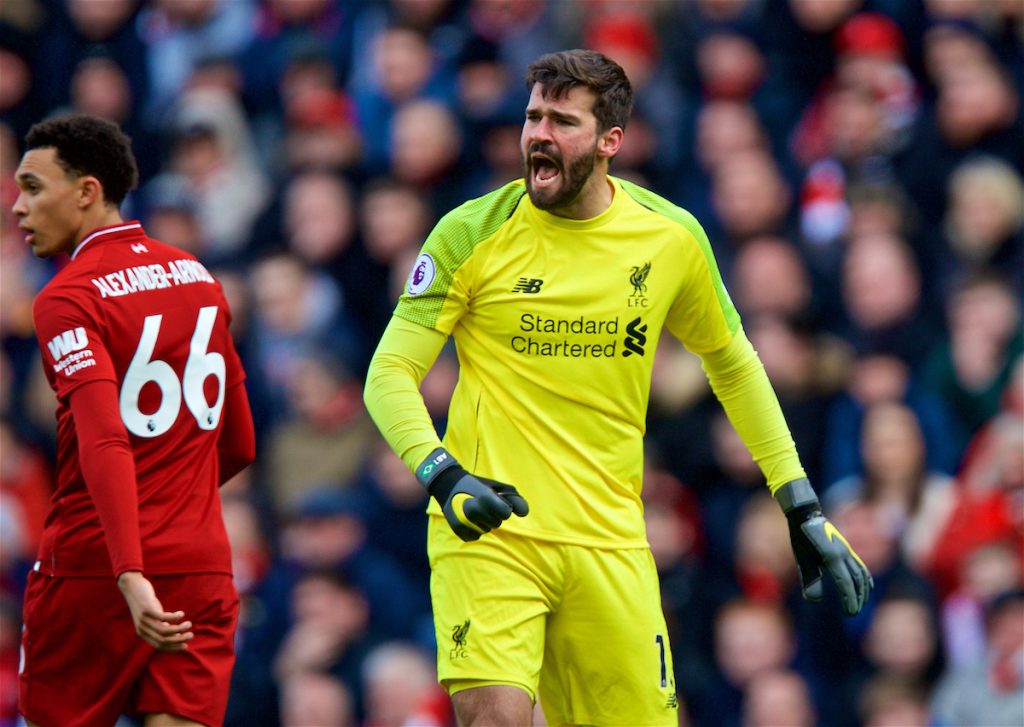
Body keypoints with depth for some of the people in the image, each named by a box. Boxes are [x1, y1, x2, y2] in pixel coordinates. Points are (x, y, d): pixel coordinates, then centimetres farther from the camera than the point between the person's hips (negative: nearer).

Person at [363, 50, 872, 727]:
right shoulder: (472, 233, -4)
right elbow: (390, 373, -3)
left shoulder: (672, 238, 4)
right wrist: (443, 477, -21)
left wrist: (802, 508, 16)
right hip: (488, 530, -3)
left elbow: (733, 364, 19)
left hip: (610, 540, 3)